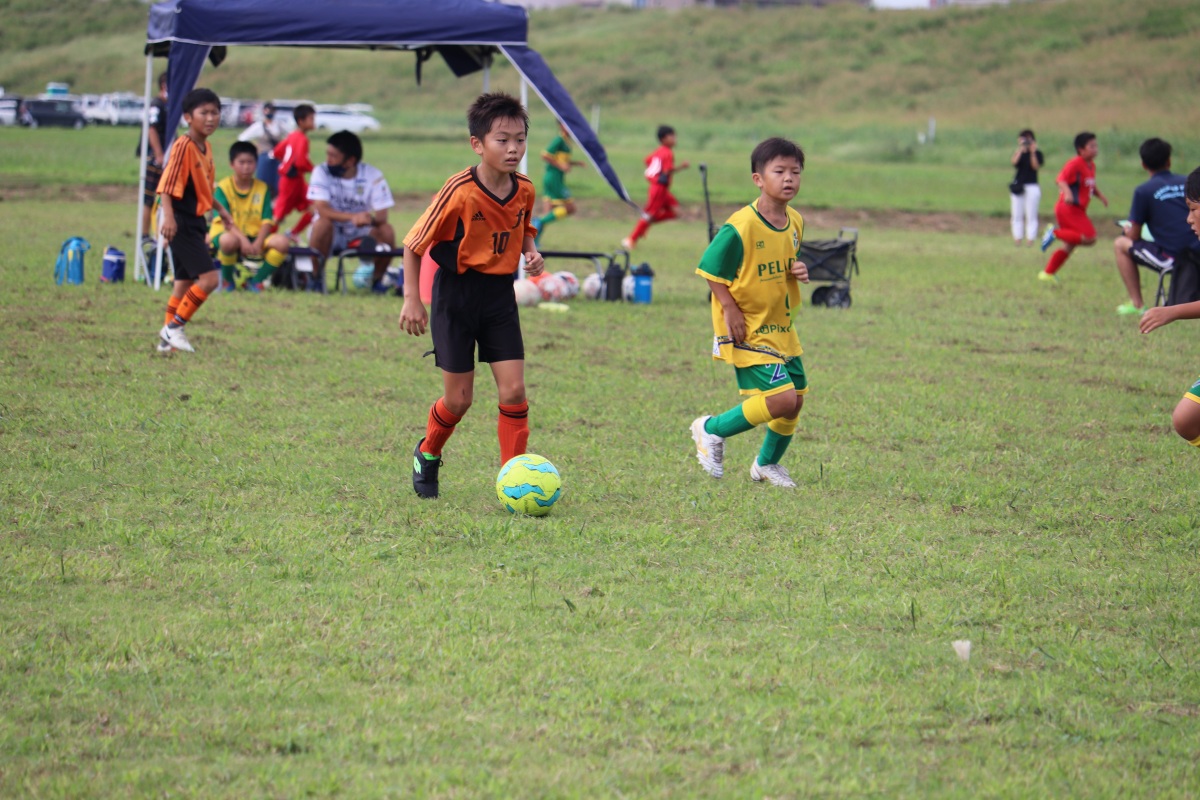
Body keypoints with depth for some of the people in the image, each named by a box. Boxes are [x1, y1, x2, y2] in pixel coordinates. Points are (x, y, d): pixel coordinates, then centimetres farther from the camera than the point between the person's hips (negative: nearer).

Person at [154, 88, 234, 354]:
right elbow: (167, 184, -24)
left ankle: (168, 338, 20)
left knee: (185, 282, 13)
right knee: (208, 278, -13)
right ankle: (174, 327, -3)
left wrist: (221, 211, 30)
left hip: (195, 223, 9)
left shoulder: (206, 148, 11)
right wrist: (168, 216, -35)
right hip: (182, 224, -9)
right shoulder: (184, 146, -17)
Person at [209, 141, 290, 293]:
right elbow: (224, 220, -16)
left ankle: (256, 280, -4)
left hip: (254, 237, 3)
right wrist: (243, 239, -31)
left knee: (281, 242, -25)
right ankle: (227, 280, -9)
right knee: (229, 240, -40)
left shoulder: (262, 188, 5)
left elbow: (267, 221, -3)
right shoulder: (223, 187, -4)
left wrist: (258, 243, -22)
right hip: (231, 234, -3)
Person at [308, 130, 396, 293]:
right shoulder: (322, 172, -14)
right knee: (323, 223, -34)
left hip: (360, 235, 1)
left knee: (387, 230, -26)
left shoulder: (373, 176, -12)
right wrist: (352, 217, -44)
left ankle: (377, 280, -5)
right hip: (332, 235, -1)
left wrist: (370, 219, -42)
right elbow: (321, 209, -28)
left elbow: (382, 216, -18)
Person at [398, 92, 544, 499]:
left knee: (513, 390, -5)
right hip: (457, 293, -4)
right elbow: (414, 243, -11)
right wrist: (412, 300, -13)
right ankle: (427, 455, 33)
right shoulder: (460, 192, -21)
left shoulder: (524, 190, -5)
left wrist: (531, 253, -3)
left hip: (500, 293, 4)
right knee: (459, 399, 4)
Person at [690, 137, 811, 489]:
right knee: (781, 398, -16)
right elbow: (710, 269, -13)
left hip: (781, 328, 8)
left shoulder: (795, 222, 3)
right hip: (748, 330, -8)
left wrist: (798, 272, -3)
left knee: (795, 399, 11)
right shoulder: (741, 227, -21)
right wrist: (731, 310, -18)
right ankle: (711, 430, 6)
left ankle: (768, 463, 36)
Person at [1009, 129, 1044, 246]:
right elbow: (1014, 162, -10)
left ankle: (1030, 239, -1)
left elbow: (1036, 166, -13)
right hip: (1018, 186, 3)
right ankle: (1017, 239, 7)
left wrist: (1032, 152, -18)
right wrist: (1021, 149, -15)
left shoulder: (1037, 153, 1)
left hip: (1032, 186, -3)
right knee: (1017, 214, 4)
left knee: (1031, 215, -2)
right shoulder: (1018, 153, 9)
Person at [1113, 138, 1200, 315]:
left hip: (1171, 258, -5)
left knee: (1120, 244, 16)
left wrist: (1129, 230, 27)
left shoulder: (1144, 191, -3)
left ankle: (1137, 303, 11)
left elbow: (1134, 236, 2)